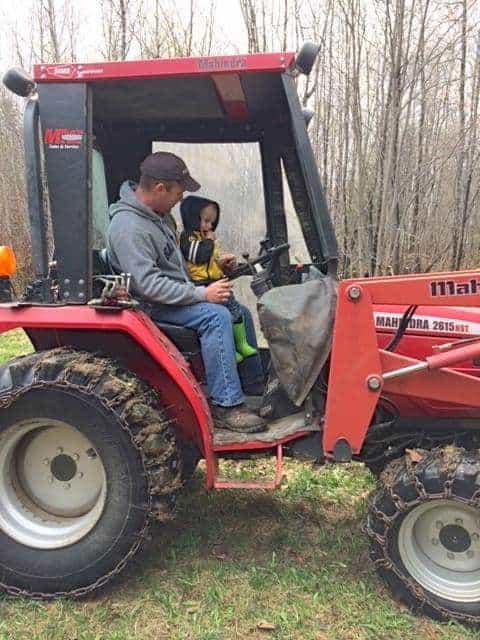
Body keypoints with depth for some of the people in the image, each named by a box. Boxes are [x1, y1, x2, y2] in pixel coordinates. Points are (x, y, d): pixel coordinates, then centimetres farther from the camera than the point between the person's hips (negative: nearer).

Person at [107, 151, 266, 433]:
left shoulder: (153, 214, 9)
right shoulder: (128, 227, -23)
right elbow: (148, 285, -30)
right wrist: (202, 294, -28)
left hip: (175, 295, 10)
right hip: (153, 307, -10)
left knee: (240, 313, 11)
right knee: (216, 316, -30)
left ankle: (255, 386, 23)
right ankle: (226, 405, -26)